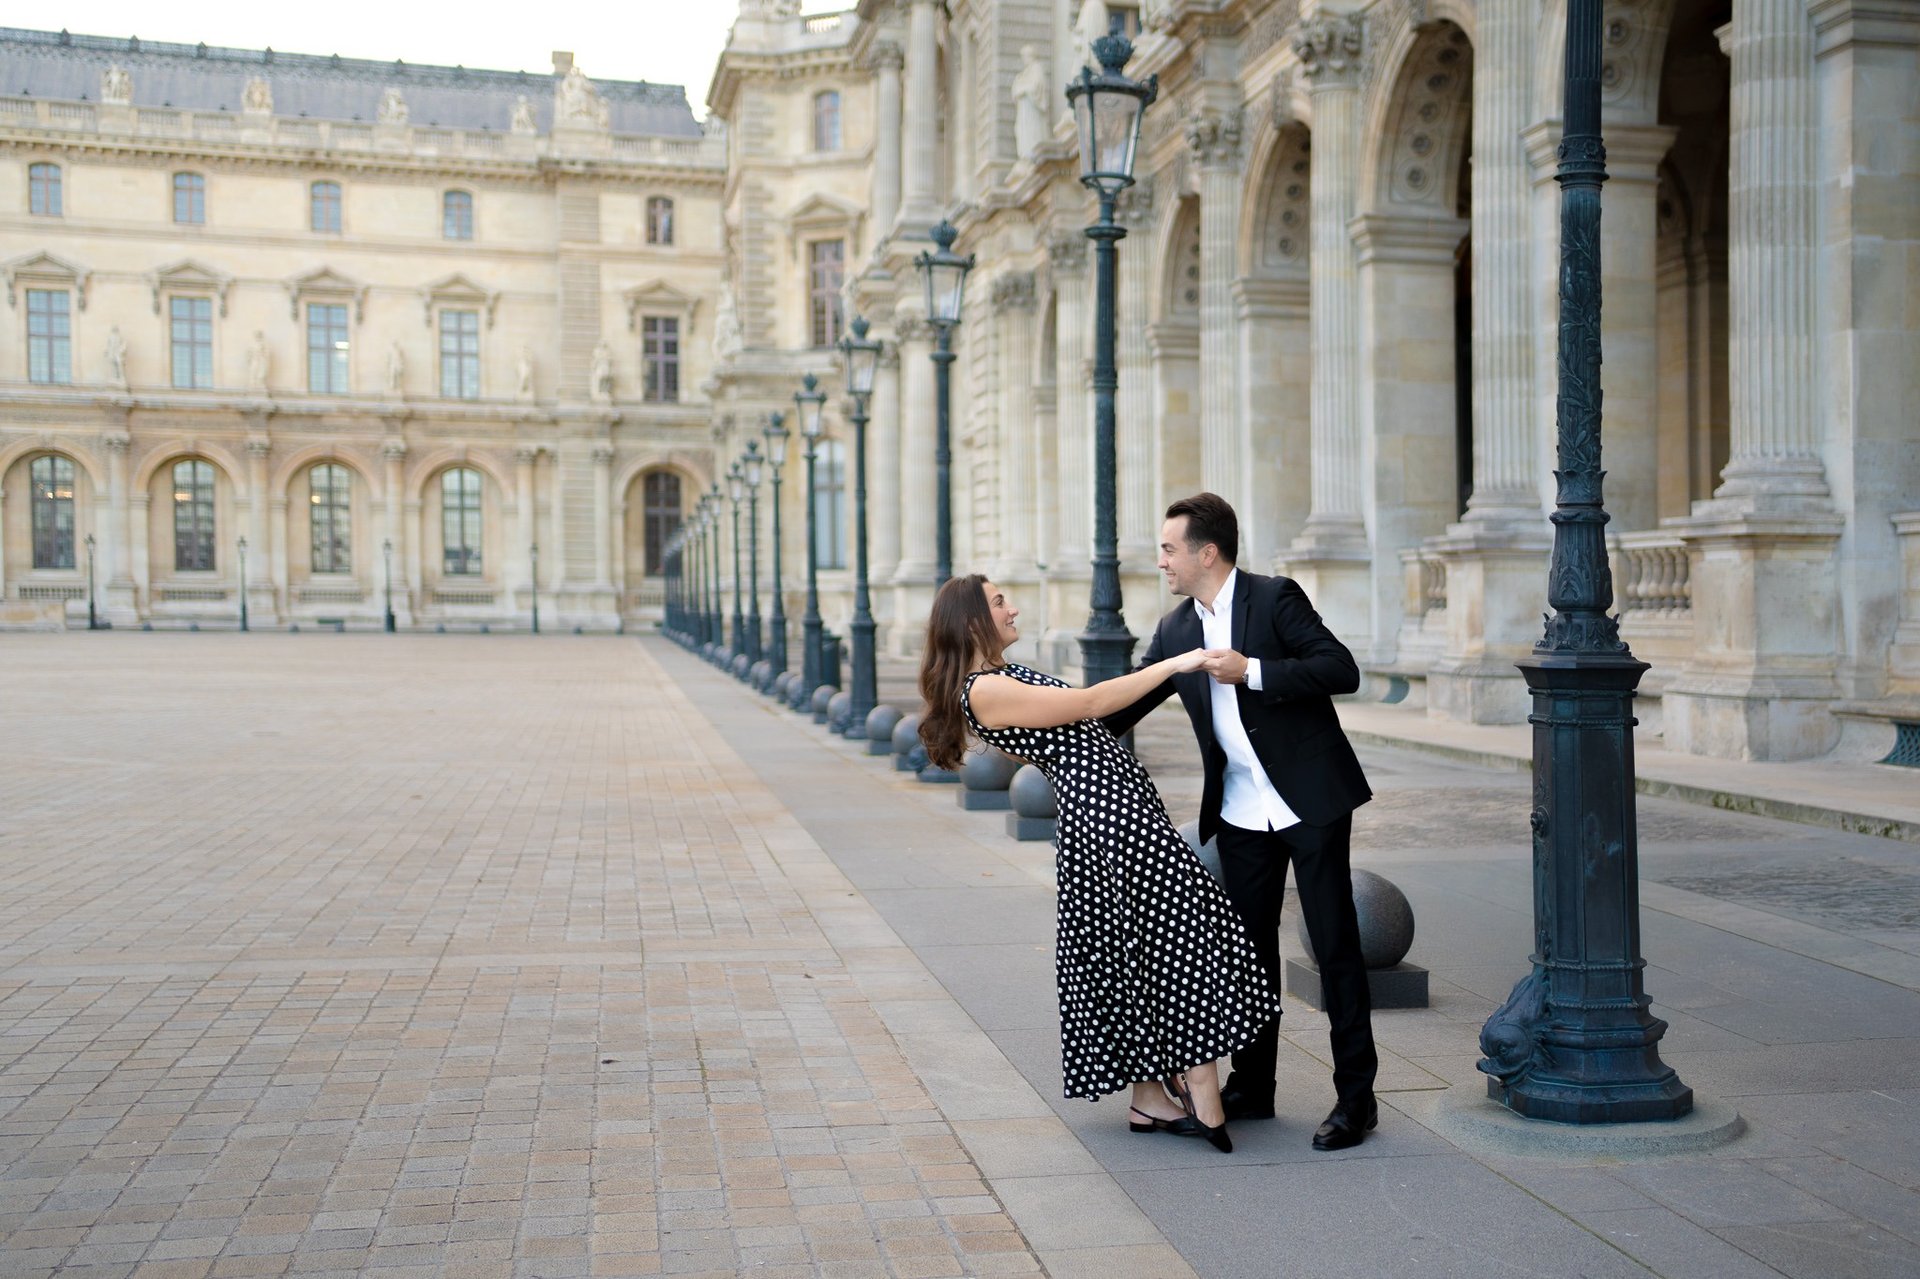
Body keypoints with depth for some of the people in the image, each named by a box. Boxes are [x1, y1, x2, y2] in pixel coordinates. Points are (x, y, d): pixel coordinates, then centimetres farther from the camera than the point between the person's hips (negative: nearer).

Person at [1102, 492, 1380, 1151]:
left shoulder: (1275, 598, -10)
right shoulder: (1174, 633, 7)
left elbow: (1342, 670, -17)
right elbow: (1122, 707, 14)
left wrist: (1251, 671, -23)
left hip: (1311, 800, -6)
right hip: (1241, 815, 6)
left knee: (1335, 945, -1)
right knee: (1249, 948, 12)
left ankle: (1356, 1097, 7)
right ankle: (1251, 1088, 24)